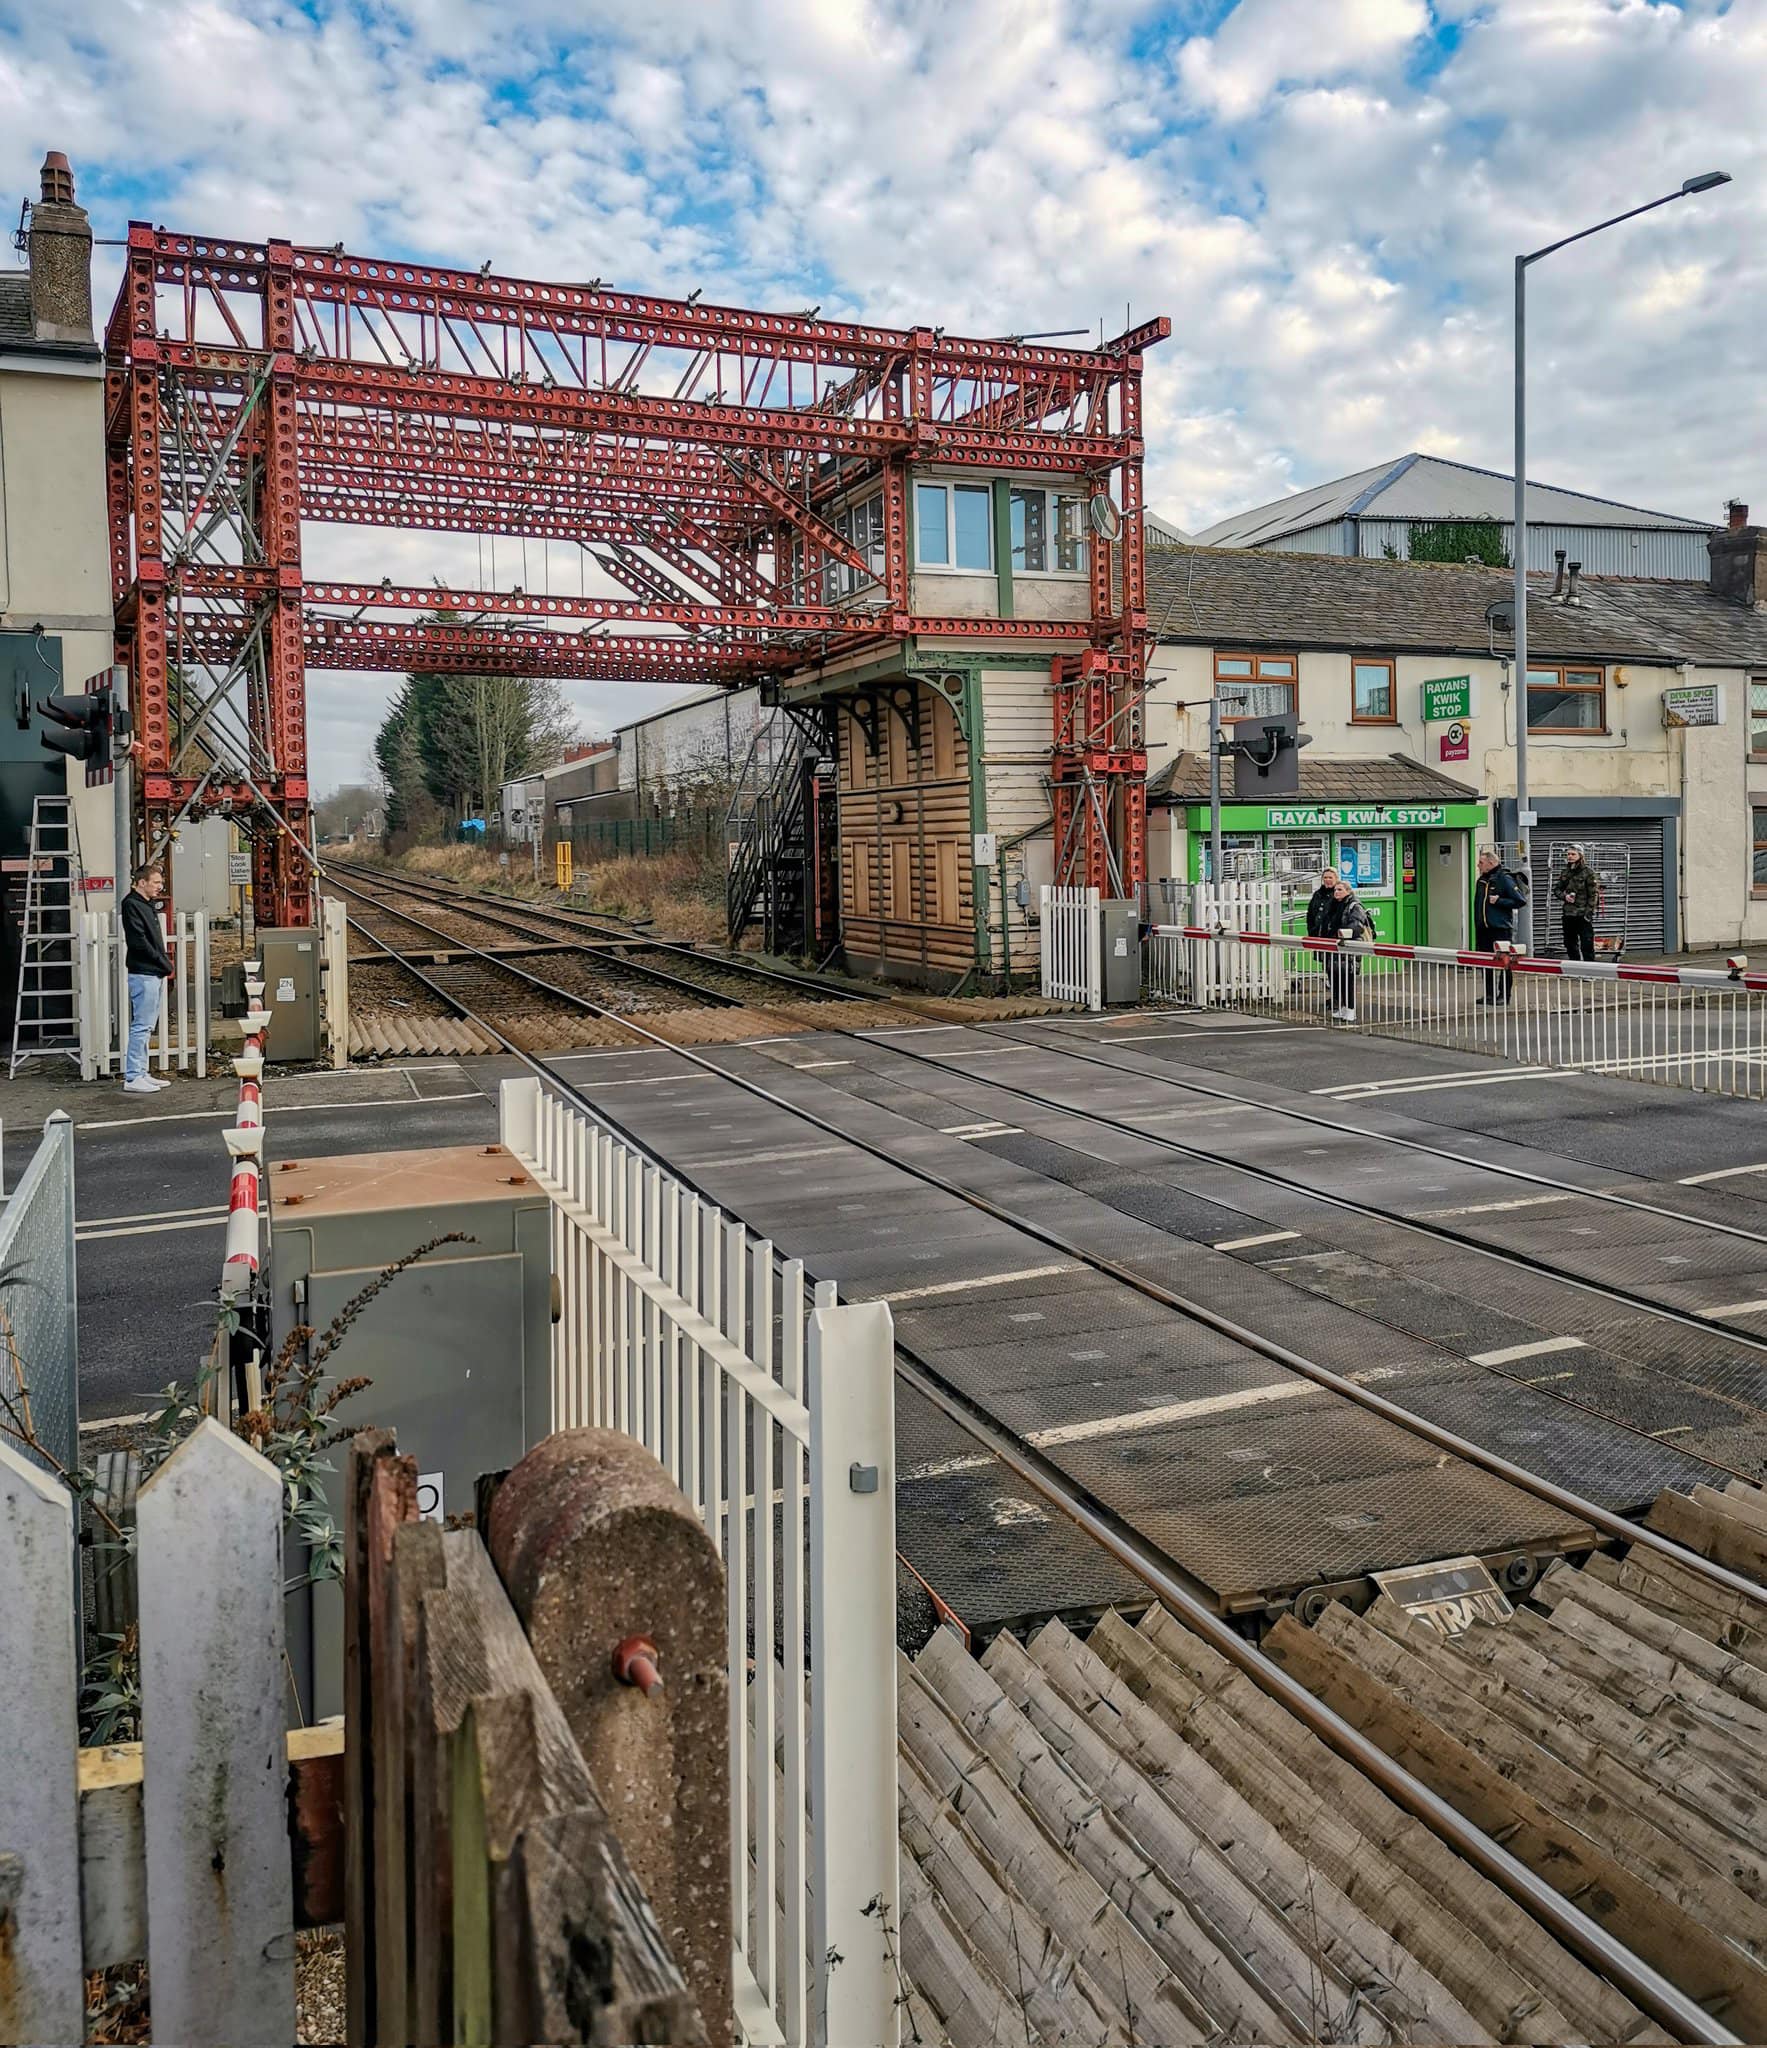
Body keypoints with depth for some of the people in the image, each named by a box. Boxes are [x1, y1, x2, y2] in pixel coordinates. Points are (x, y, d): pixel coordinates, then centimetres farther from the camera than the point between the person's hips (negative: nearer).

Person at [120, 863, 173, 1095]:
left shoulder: (149, 904, 18)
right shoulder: (132, 904, -10)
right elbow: (139, 942, -18)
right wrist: (165, 964, -11)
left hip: (155, 974, 10)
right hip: (143, 973, -10)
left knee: (146, 1027, 13)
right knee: (141, 1026, -9)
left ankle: (140, 1073, 18)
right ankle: (132, 1078, -7)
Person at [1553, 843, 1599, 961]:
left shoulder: (1588, 871, -6)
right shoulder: (1564, 872, 9)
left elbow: (1593, 894, -8)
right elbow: (1556, 888, 15)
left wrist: (1589, 912, -14)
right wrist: (1564, 896, -6)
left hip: (1583, 914, -6)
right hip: (1568, 913, 6)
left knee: (1587, 945, -6)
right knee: (1570, 945, 12)